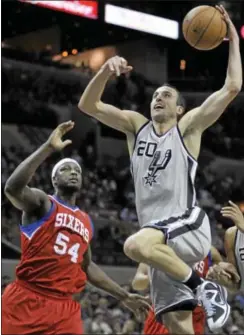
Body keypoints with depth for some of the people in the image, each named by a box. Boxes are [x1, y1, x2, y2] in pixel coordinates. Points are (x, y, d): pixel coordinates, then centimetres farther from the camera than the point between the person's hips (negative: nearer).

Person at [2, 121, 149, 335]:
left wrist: (124, 296, 29)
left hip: (64, 306, 6)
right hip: (26, 301, -6)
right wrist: (49, 148, -27)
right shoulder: (42, 204, 0)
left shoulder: (86, 222, 21)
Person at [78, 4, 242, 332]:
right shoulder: (137, 126, 16)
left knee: (136, 245, -36)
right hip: (161, 237, 5)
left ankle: (203, 286, -19)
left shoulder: (188, 127, 5)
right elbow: (88, 105, 6)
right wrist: (106, 70, -10)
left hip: (189, 224, -5)